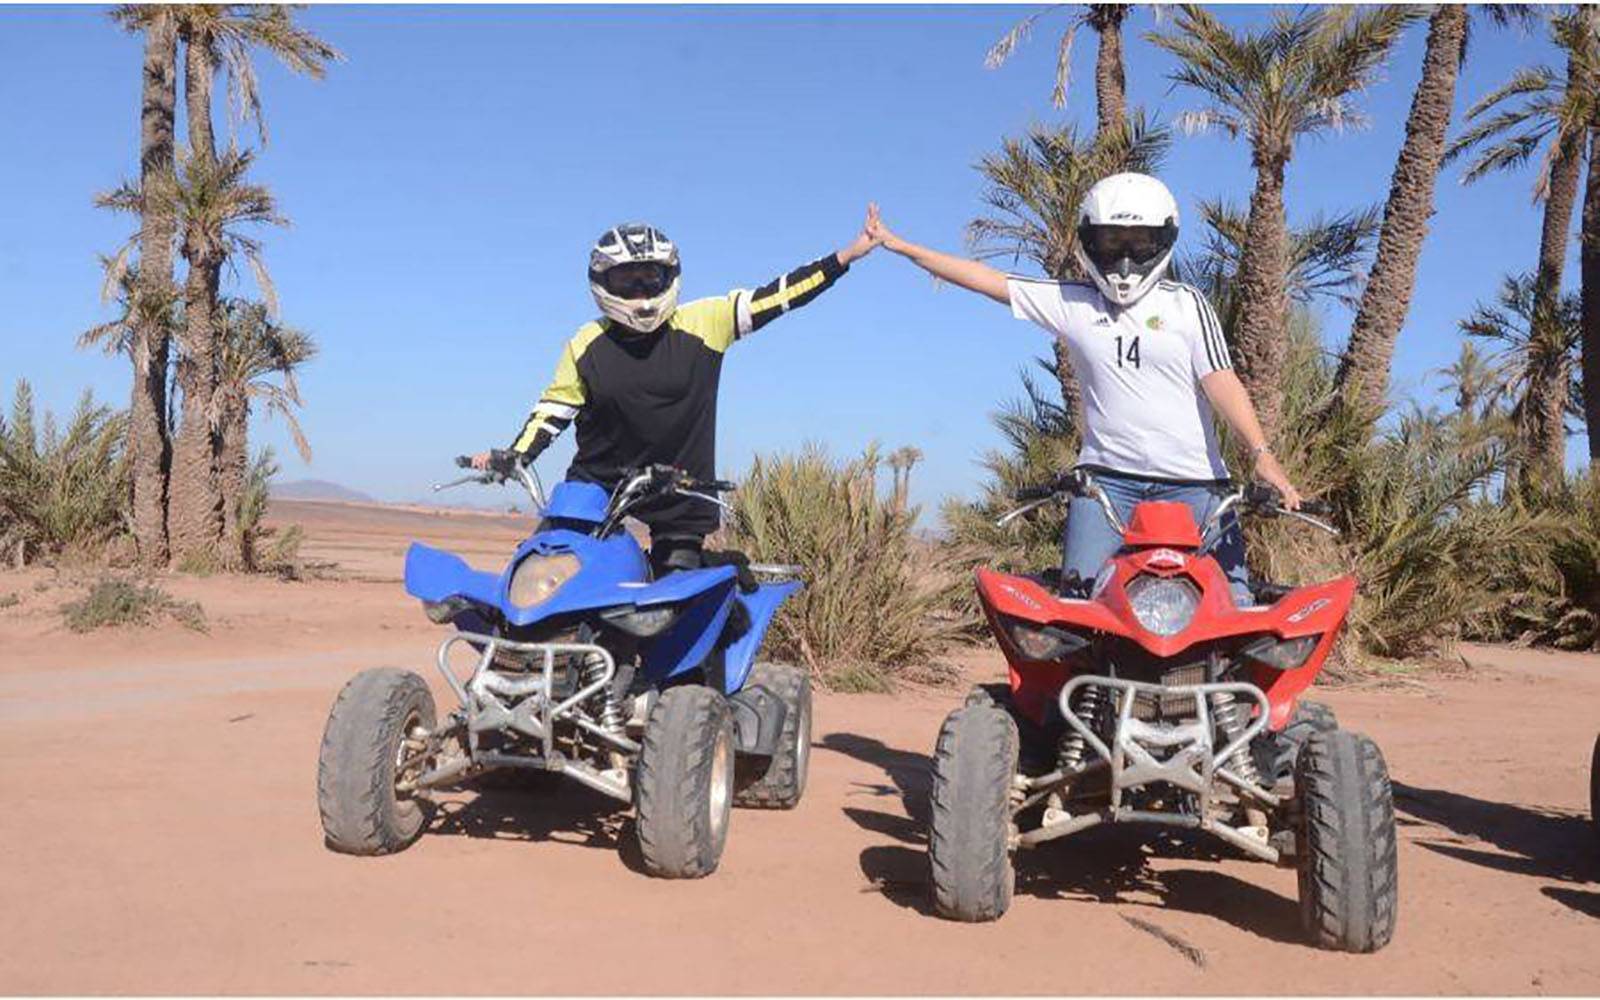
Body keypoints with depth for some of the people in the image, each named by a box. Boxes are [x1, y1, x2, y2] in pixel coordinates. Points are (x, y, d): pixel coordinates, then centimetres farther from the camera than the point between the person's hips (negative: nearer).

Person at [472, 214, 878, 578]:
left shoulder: (703, 323, -4)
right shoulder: (586, 346, 1)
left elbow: (775, 296, -4)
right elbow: (554, 408, 8)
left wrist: (844, 258, -7)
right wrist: (512, 455, -4)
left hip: (680, 491, -1)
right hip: (597, 485, 1)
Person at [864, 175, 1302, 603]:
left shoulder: (1185, 303, 7)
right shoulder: (1073, 303, 10)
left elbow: (1220, 380, 0)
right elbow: (989, 280, 12)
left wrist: (1262, 454, -15)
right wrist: (898, 245, 13)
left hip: (1193, 483, -1)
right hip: (1106, 478, 1)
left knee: (1229, 603, -6)